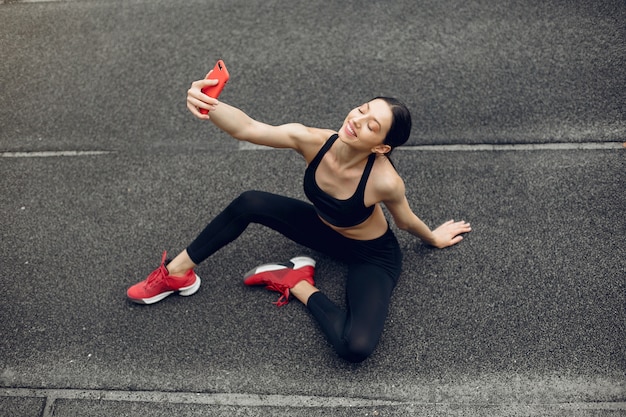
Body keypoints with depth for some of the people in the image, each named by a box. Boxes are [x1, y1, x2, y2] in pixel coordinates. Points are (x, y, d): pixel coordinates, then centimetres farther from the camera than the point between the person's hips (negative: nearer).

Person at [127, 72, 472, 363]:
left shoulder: (384, 181, -36)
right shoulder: (313, 141, -27)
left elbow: (405, 221, -13)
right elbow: (247, 129, -38)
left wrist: (434, 238, 7)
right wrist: (207, 105, -58)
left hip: (373, 257, -4)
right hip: (324, 229, 4)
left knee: (356, 347, -30)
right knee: (250, 203, -14)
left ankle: (300, 284, -5)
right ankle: (177, 273, 3)